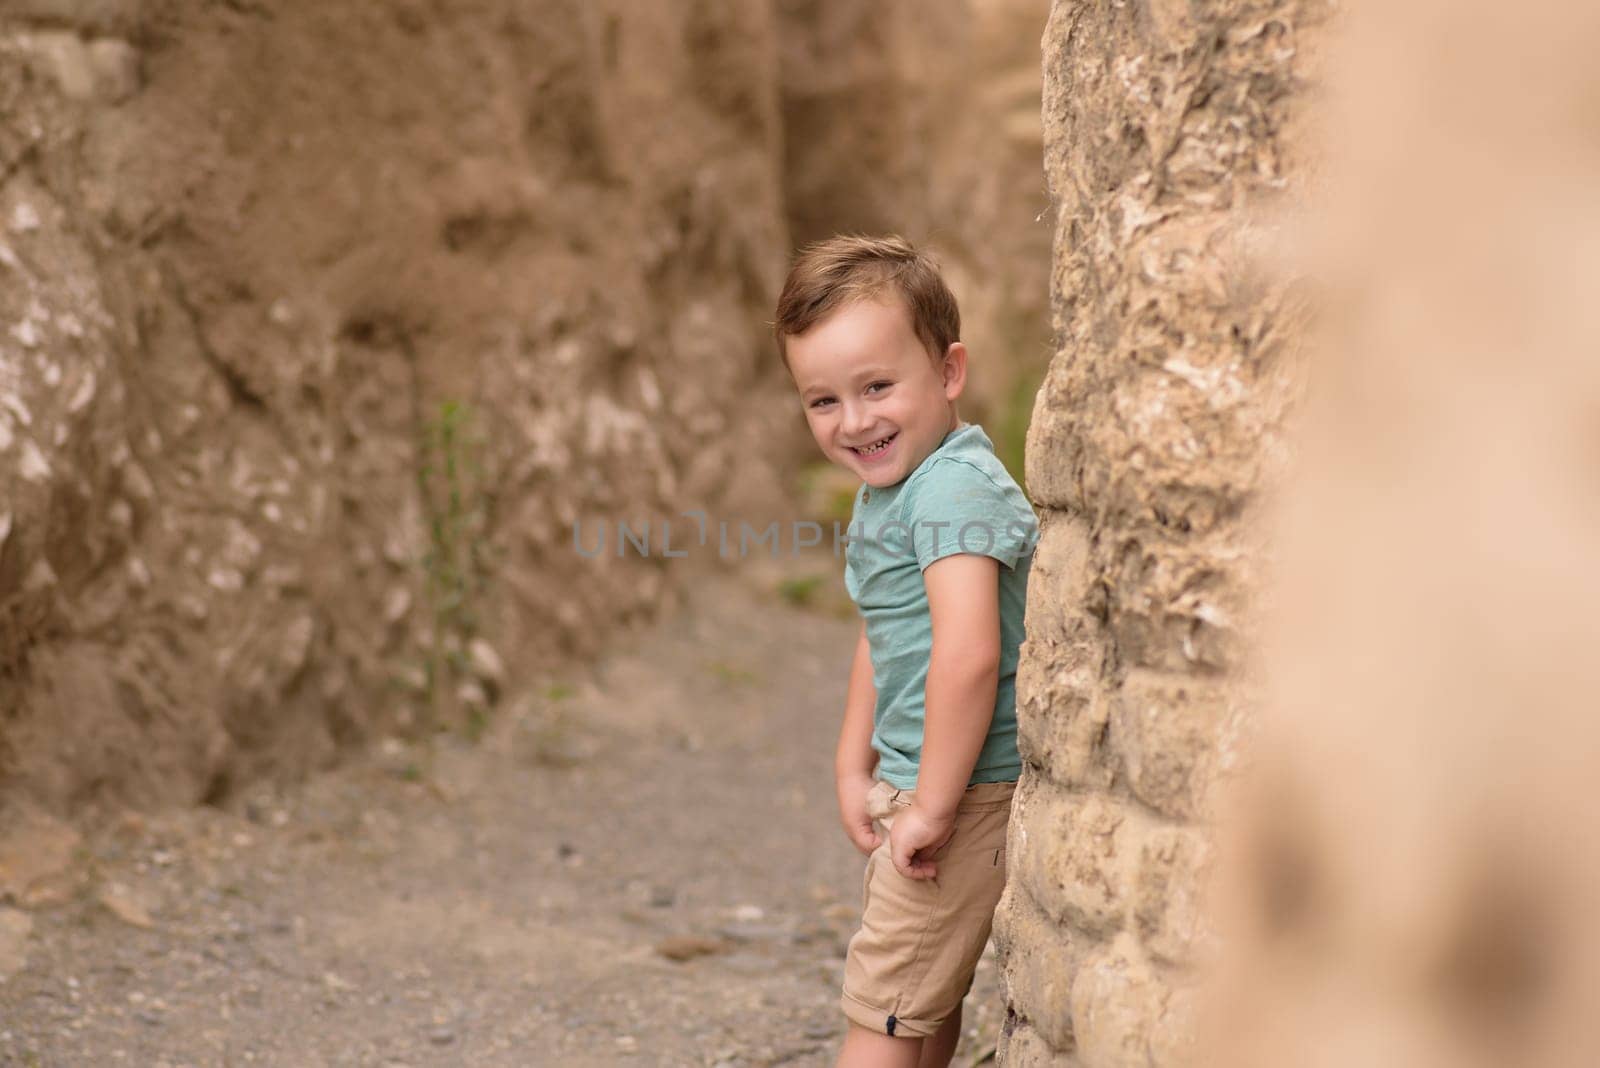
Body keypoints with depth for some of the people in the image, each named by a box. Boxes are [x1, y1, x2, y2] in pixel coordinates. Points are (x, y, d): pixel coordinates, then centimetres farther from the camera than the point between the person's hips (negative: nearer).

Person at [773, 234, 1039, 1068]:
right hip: (912, 783, 10)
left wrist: (933, 804, -27)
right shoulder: (886, 489, 10)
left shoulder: (955, 488, -23)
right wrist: (854, 764, 13)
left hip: (968, 794, -10)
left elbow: (969, 654, -32)